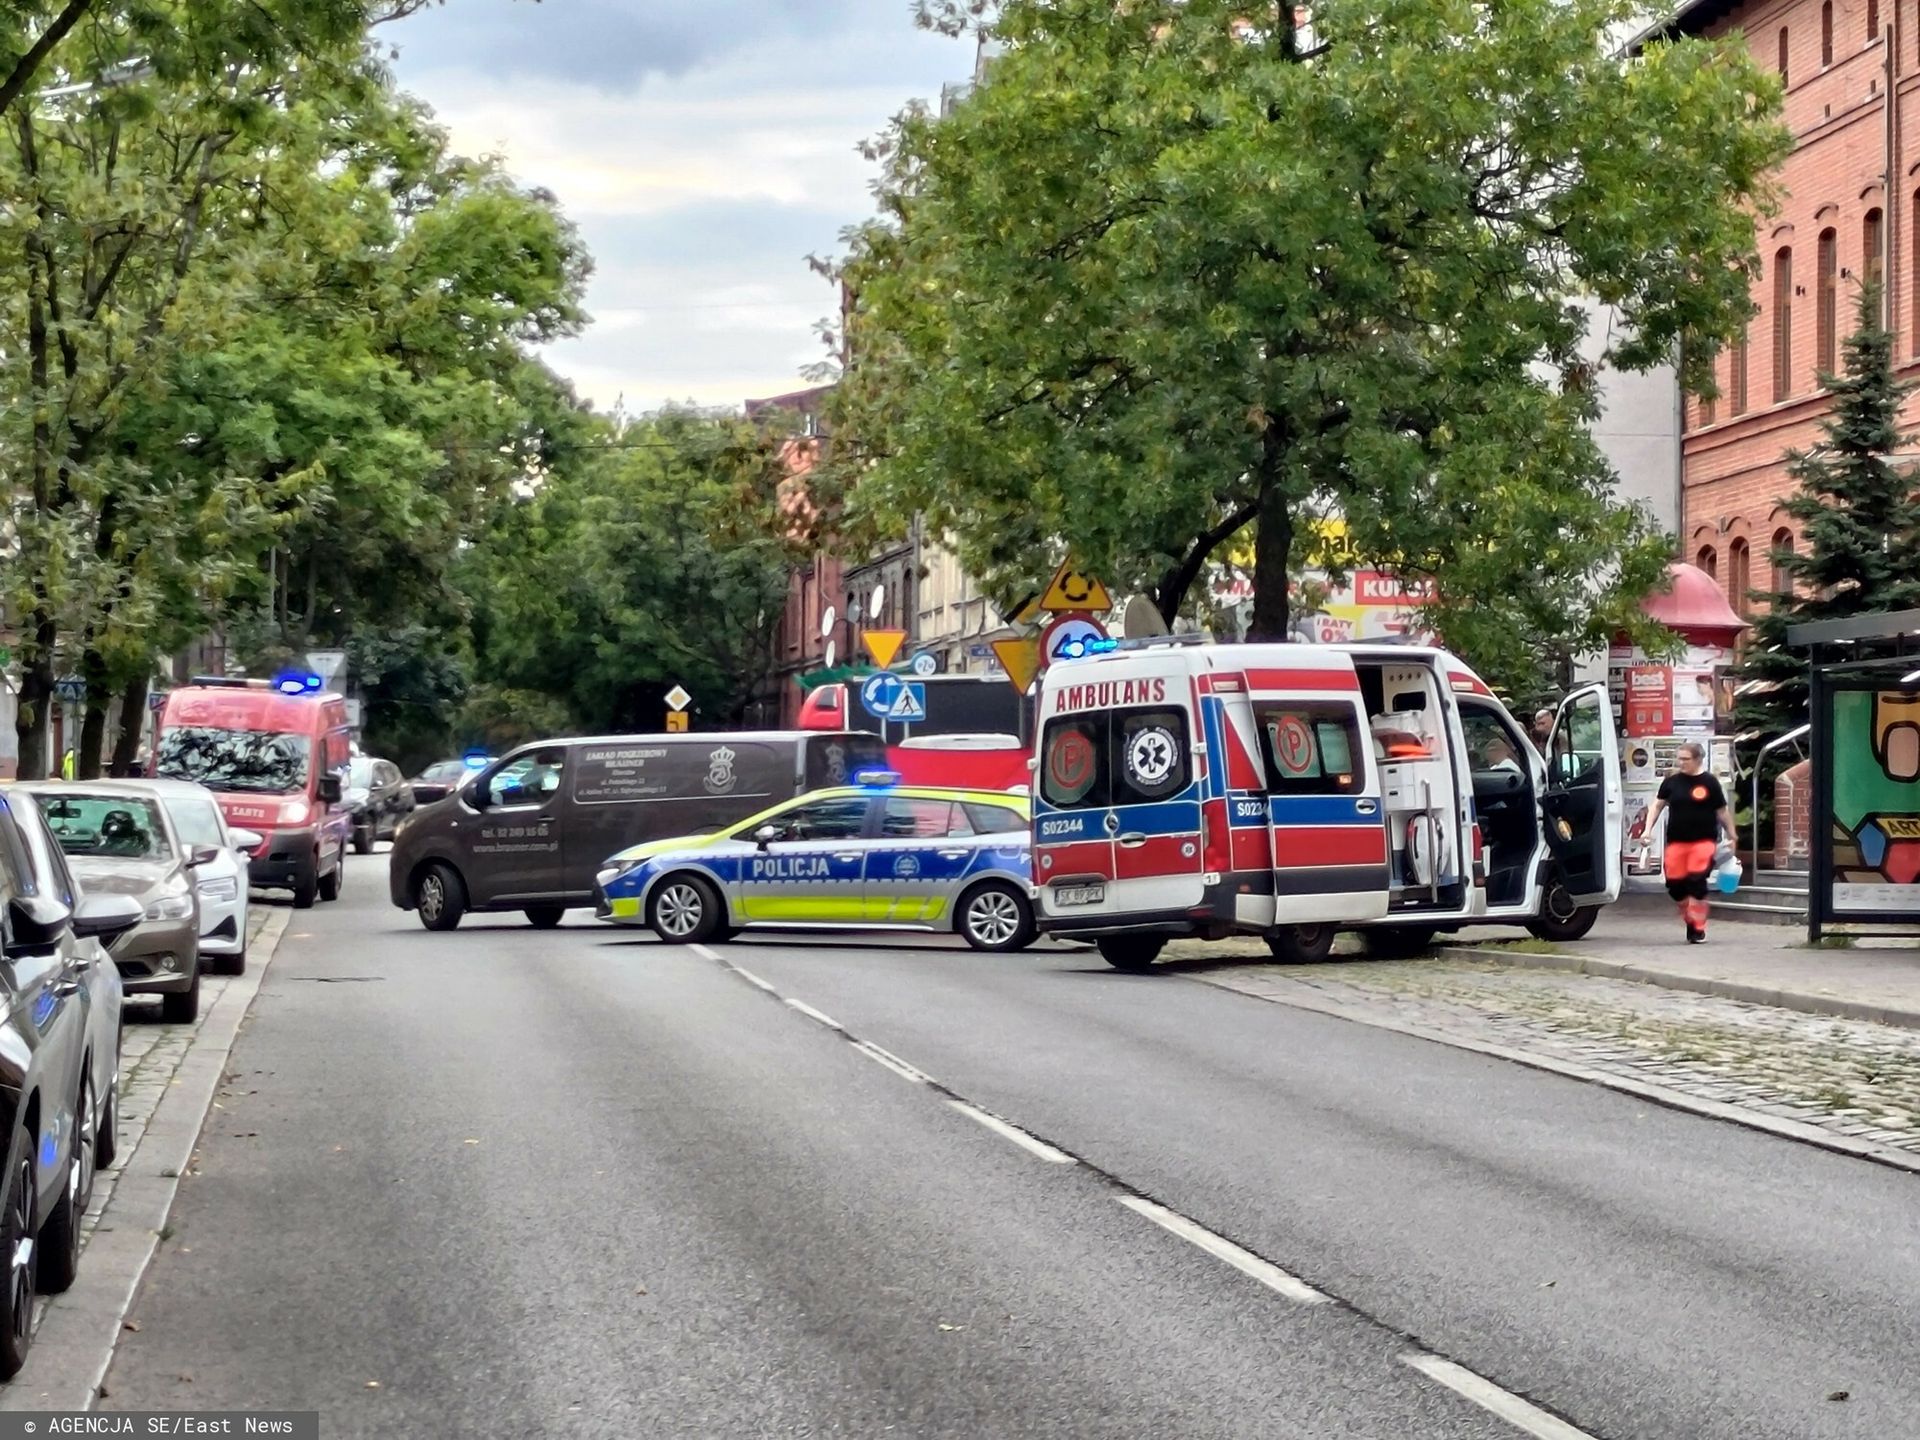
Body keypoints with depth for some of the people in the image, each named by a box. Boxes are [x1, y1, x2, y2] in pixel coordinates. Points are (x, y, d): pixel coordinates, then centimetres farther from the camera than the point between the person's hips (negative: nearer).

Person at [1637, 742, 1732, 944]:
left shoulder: (1710, 783, -1)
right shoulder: (1672, 782, 5)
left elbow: (1722, 813, 6)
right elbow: (1657, 805, 12)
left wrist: (1732, 836, 7)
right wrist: (1647, 829, 2)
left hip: (1703, 841, -3)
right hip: (1676, 842, 3)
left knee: (1697, 883, -13)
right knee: (1675, 885, 2)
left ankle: (1698, 928, -1)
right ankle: (1690, 920, 25)